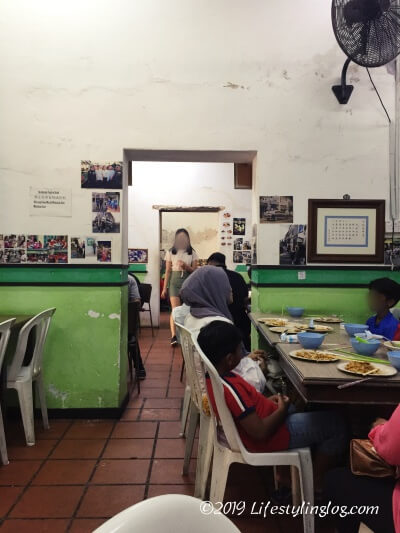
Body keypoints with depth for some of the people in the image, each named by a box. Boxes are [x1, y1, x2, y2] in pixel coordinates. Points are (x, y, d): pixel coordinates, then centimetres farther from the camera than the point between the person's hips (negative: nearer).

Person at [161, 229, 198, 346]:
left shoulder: (192, 253, 7)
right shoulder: (171, 252, 6)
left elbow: (194, 270, 6)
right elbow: (168, 271, 6)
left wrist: (186, 266, -15)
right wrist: (164, 288, 3)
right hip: (175, 280, -1)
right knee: (175, 309, -13)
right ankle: (174, 336, -19)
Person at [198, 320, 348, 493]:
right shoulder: (231, 389, -34)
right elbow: (260, 432, -30)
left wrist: (266, 401, 1)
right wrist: (282, 410, -15)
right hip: (267, 439, -9)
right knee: (336, 425, 1)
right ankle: (316, 483, 16)